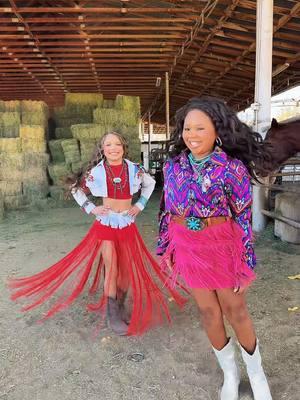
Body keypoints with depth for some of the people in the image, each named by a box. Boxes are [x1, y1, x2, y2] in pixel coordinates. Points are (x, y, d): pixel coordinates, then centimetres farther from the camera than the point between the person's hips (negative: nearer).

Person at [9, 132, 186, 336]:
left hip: (128, 224, 2)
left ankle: (121, 306, 31)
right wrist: (91, 209, -3)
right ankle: (112, 314, 14)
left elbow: (150, 183, 15)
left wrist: (140, 204, 5)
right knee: (111, 268, -2)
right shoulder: (96, 171, -7)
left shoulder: (134, 169, -4)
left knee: (127, 268, 9)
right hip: (106, 224, -2)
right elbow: (77, 189, 8)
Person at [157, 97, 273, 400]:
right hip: (187, 247, 4)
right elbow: (167, 209, 6)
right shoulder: (173, 165, -1)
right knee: (208, 311, 15)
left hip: (222, 246, -3)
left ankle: (256, 372, 41)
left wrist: (246, 263, -8)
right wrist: (165, 248, 8)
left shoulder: (233, 168, -13)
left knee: (235, 310, 12)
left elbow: (243, 218, -9)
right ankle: (230, 373, 40)